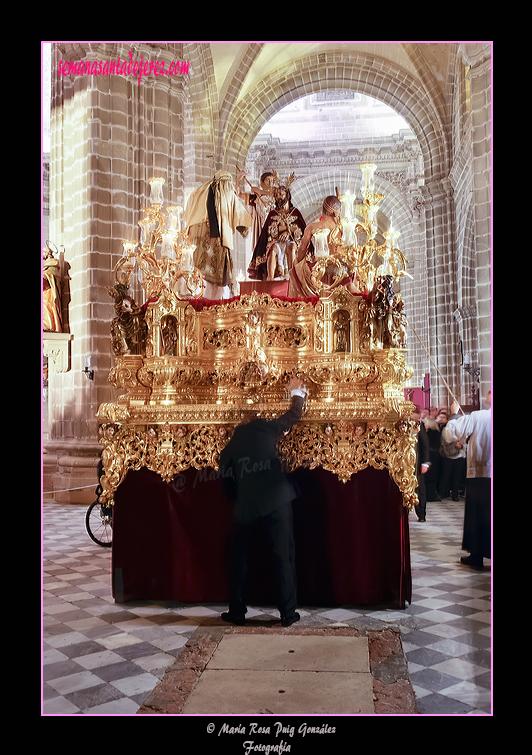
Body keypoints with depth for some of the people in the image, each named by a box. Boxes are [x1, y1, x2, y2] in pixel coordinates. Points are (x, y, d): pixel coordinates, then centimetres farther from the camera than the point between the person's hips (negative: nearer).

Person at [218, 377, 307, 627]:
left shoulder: (229, 448, 9)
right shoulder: (267, 429, 4)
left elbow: (226, 482, 10)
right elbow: (294, 415, 15)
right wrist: (297, 392, 32)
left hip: (245, 507, 2)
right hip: (277, 501, -2)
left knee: (238, 559, 16)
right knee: (283, 557, 5)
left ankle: (237, 611, 21)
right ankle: (288, 612, 8)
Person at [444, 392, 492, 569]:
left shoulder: (476, 417, -14)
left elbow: (450, 434, -10)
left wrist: (454, 414, 4)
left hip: (479, 474, -3)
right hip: (489, 473, 3)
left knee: (476, 515, 8)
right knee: (489, 514, 9)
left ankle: (476, 556, 15)